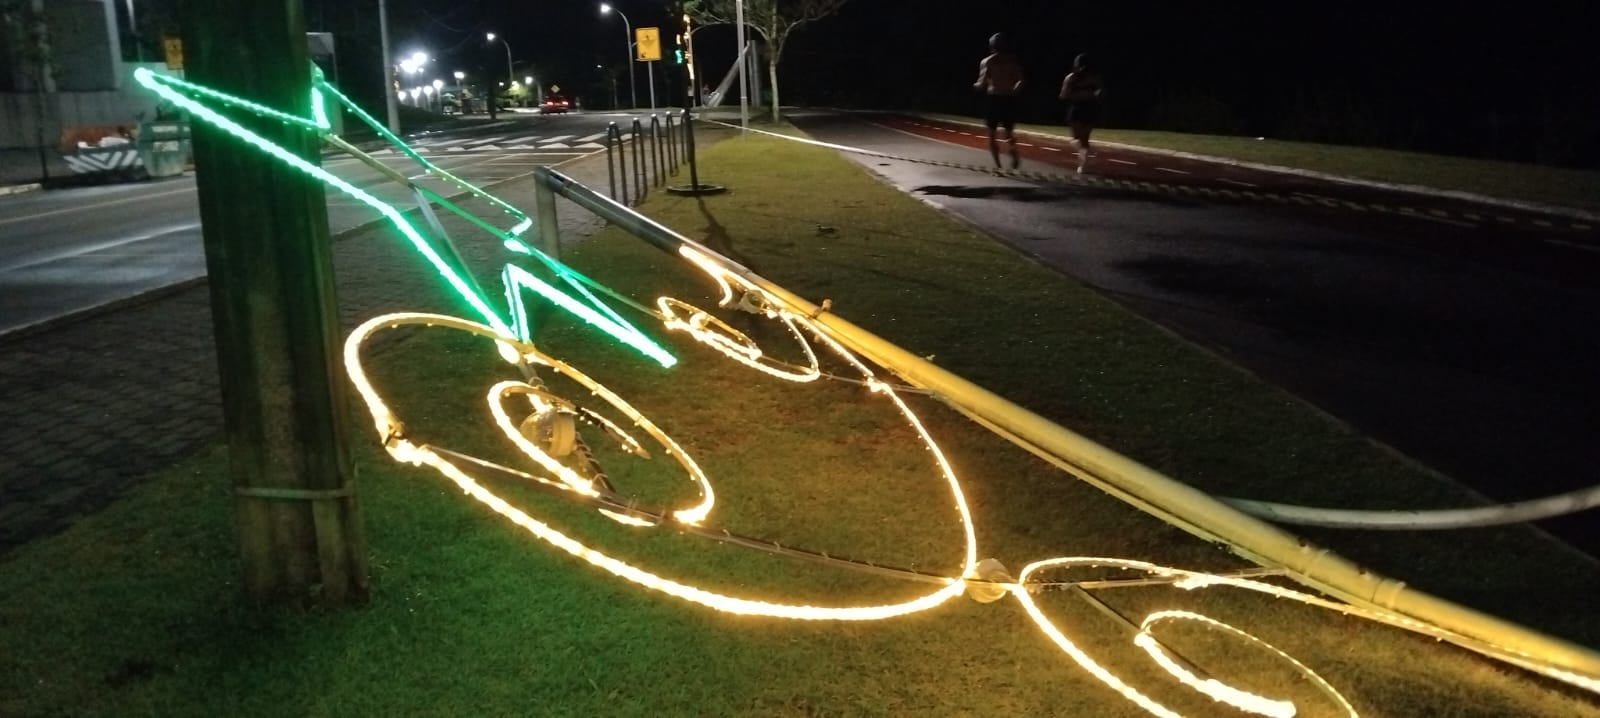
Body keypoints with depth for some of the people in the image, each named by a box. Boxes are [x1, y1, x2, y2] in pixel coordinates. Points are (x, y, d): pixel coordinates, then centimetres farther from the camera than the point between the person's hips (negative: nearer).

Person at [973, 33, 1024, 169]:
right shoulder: (1013, 60, 3)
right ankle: (1015, 155, -13)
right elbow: (1021, 80, -4)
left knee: (992, 134, 9)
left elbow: (982, 84, -11)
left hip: (993, 99, -2)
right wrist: (1013, 91, 14)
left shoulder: (987, 62, -3)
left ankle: (997, 164, 2)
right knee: (1009, 132, 14)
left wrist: (975, 86, 11)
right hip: (1009, 100, 2)